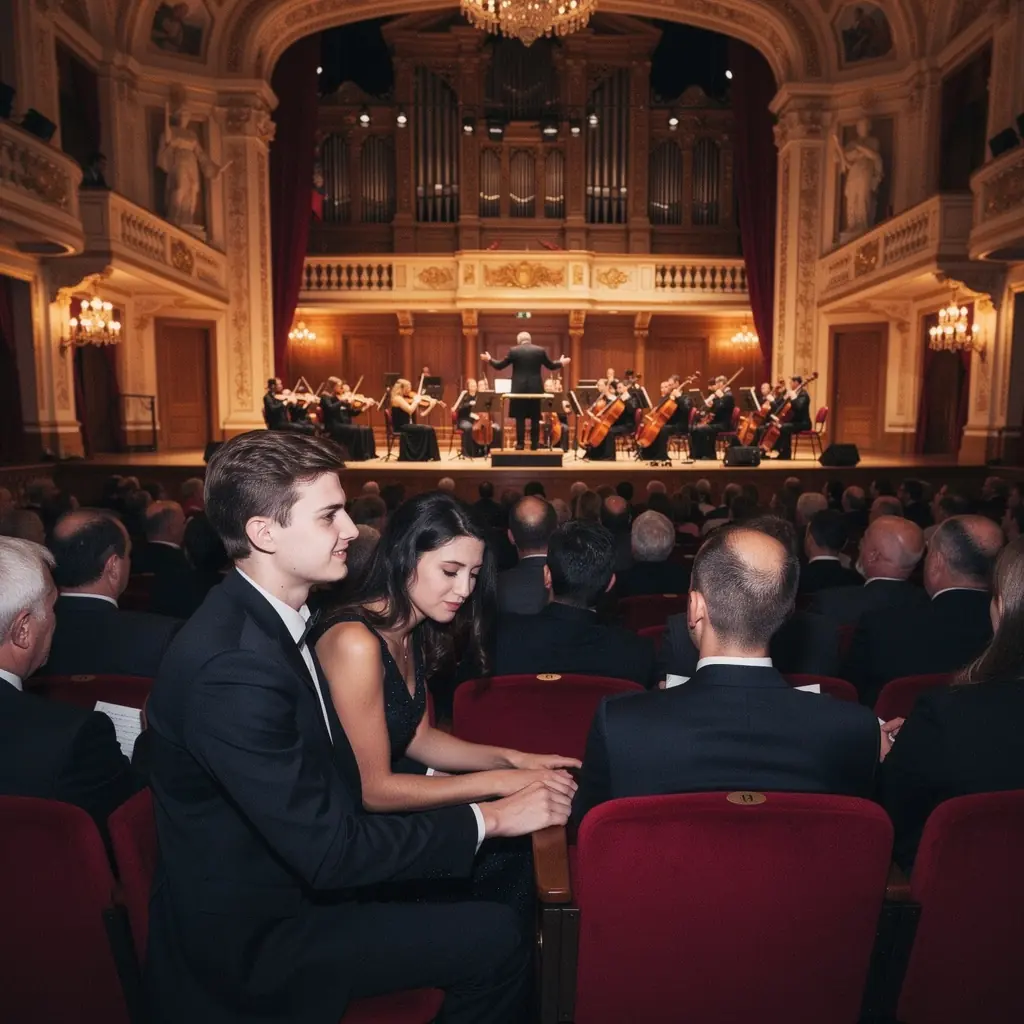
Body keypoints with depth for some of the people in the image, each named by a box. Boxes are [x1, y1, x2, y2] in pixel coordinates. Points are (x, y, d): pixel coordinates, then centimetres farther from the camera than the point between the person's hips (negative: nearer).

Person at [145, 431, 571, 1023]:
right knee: (495, 939, -13)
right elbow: (326, 850, -28)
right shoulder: (231, 666, -30)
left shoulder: (275, 618, -1)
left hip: (290, 884, 8)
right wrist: (487, 818, -21)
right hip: (252, 938, -8)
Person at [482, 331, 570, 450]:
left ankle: (520, 444, 2)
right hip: (535, 388, 2)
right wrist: (561, 362, 35)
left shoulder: (513, 350, -2)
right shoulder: (540, 350, 3)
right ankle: (534, 444, 8)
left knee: (520, 417, 3)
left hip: (519, 389, -2)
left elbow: (499, 365, 3)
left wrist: (490, 359, 22)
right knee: (535, 418, 7)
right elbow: (551, 365, 15)